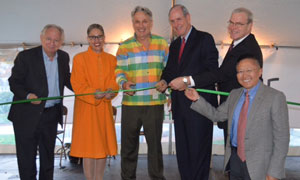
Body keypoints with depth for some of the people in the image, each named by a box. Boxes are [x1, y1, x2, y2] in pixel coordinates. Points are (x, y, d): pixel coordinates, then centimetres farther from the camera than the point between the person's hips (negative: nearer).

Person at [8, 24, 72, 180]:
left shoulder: (64, 57, 6)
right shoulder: (25, 56, -9)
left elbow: (67, 80, 18)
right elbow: (14, 82, -8)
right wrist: (27, 95, -26)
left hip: (51, 115, 5)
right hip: (27, 116, -4)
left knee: (48, 157, 16)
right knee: (26, 158, 5)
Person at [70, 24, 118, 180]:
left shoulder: (112, 59, 11)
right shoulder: (79, 58, 0)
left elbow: (114, 82, 6)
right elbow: (77, 84, -6)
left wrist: (110, 91, -17)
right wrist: (93, 93, -22)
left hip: (105, 108, 4)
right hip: (86, 108, -4)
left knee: (104, 145, 9)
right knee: (88, 146, -2)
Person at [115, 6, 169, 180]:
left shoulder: (162, 43, 7)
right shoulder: (124, 46, 5)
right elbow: (119, 70, 5)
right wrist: (124, 83, -14)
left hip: (155, 102, 0)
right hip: (131, 102, 0)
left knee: (155, 143, 10)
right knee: (128, 144, 9)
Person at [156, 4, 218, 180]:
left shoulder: (205, 39, -4)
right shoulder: (174, 45, 18)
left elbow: (212, 71, -13)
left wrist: (187, 80, -19)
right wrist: (164, 81, -2)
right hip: (179, 105, 7)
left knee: (199, 149, 0)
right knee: (182, 150, 13)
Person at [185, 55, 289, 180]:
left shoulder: (275, 97, -9)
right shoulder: (234, 94, 8)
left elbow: (281, 137, -10)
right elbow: (217, 115, 15)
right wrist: (197, 100, 3)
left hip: (258, 164, -5)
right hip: (234, 159, 5)